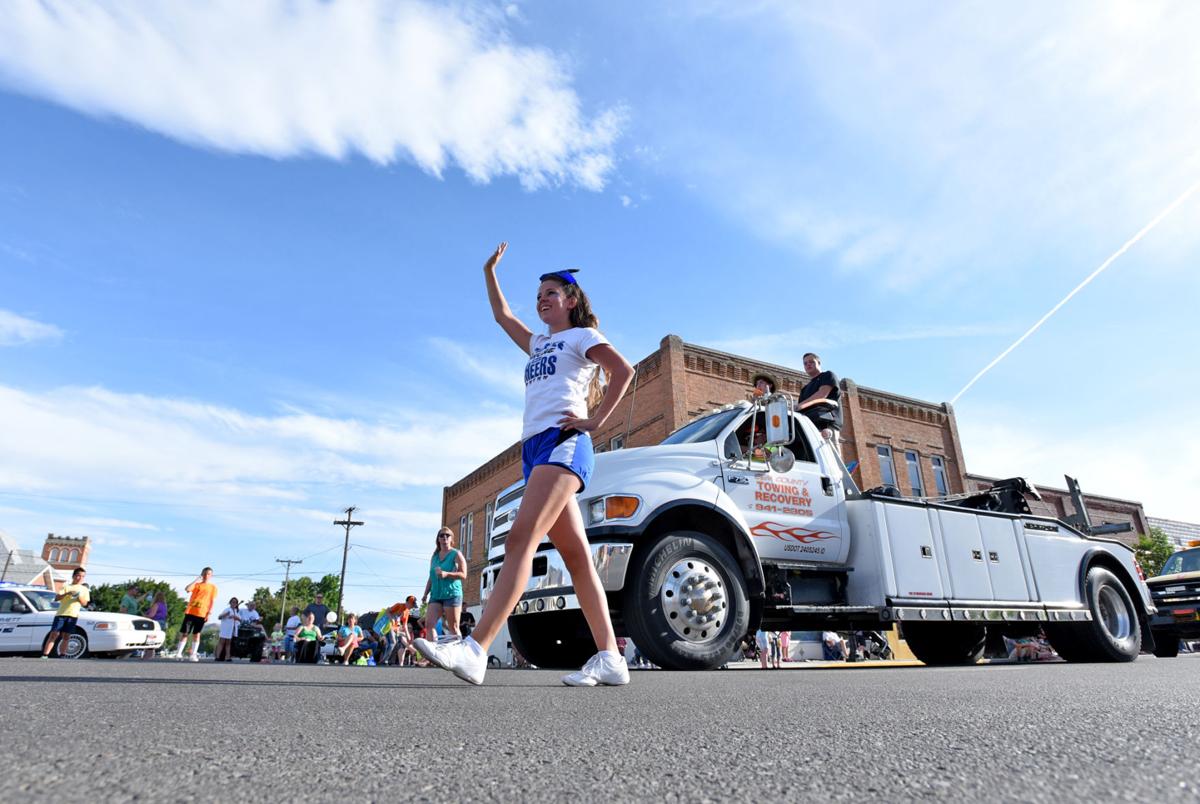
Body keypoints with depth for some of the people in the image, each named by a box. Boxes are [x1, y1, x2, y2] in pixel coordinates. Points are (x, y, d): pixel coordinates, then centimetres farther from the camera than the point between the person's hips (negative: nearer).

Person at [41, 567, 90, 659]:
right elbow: (57, 598, -1)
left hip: (73, 615, 1)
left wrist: (79, 598, -9)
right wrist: (67, 593, -18)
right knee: (54, 634, -7)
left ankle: (61, 656, 1)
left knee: (66, 636, 0)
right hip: (61, 613, -1)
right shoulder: (66, 586, 13)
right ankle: (45, 655, -7)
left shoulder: (84, 589, 16)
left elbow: (84, 603, 11)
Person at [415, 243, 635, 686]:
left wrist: (595, 421, -10)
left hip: (563, 442, -8)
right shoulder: (539, 345, 32)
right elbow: (501, 315, 42)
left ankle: (475, 649, -32)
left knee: (520, 539, -23)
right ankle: (610, 658, 0)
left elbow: (624, 370, -5)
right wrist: (490, 271, 42)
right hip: (533, 447, 8)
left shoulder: (582, 336, 11)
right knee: (576, 557, 0)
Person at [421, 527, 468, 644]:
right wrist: (426, 594, 13)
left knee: (453, 628, -3)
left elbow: (463, 575, -9)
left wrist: (446, 574, -20)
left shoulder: (456, 554, 0)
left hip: (452, 594, -5)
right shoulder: (434, 556, 17)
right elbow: (431, 578, 20)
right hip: (436, 595, 5)